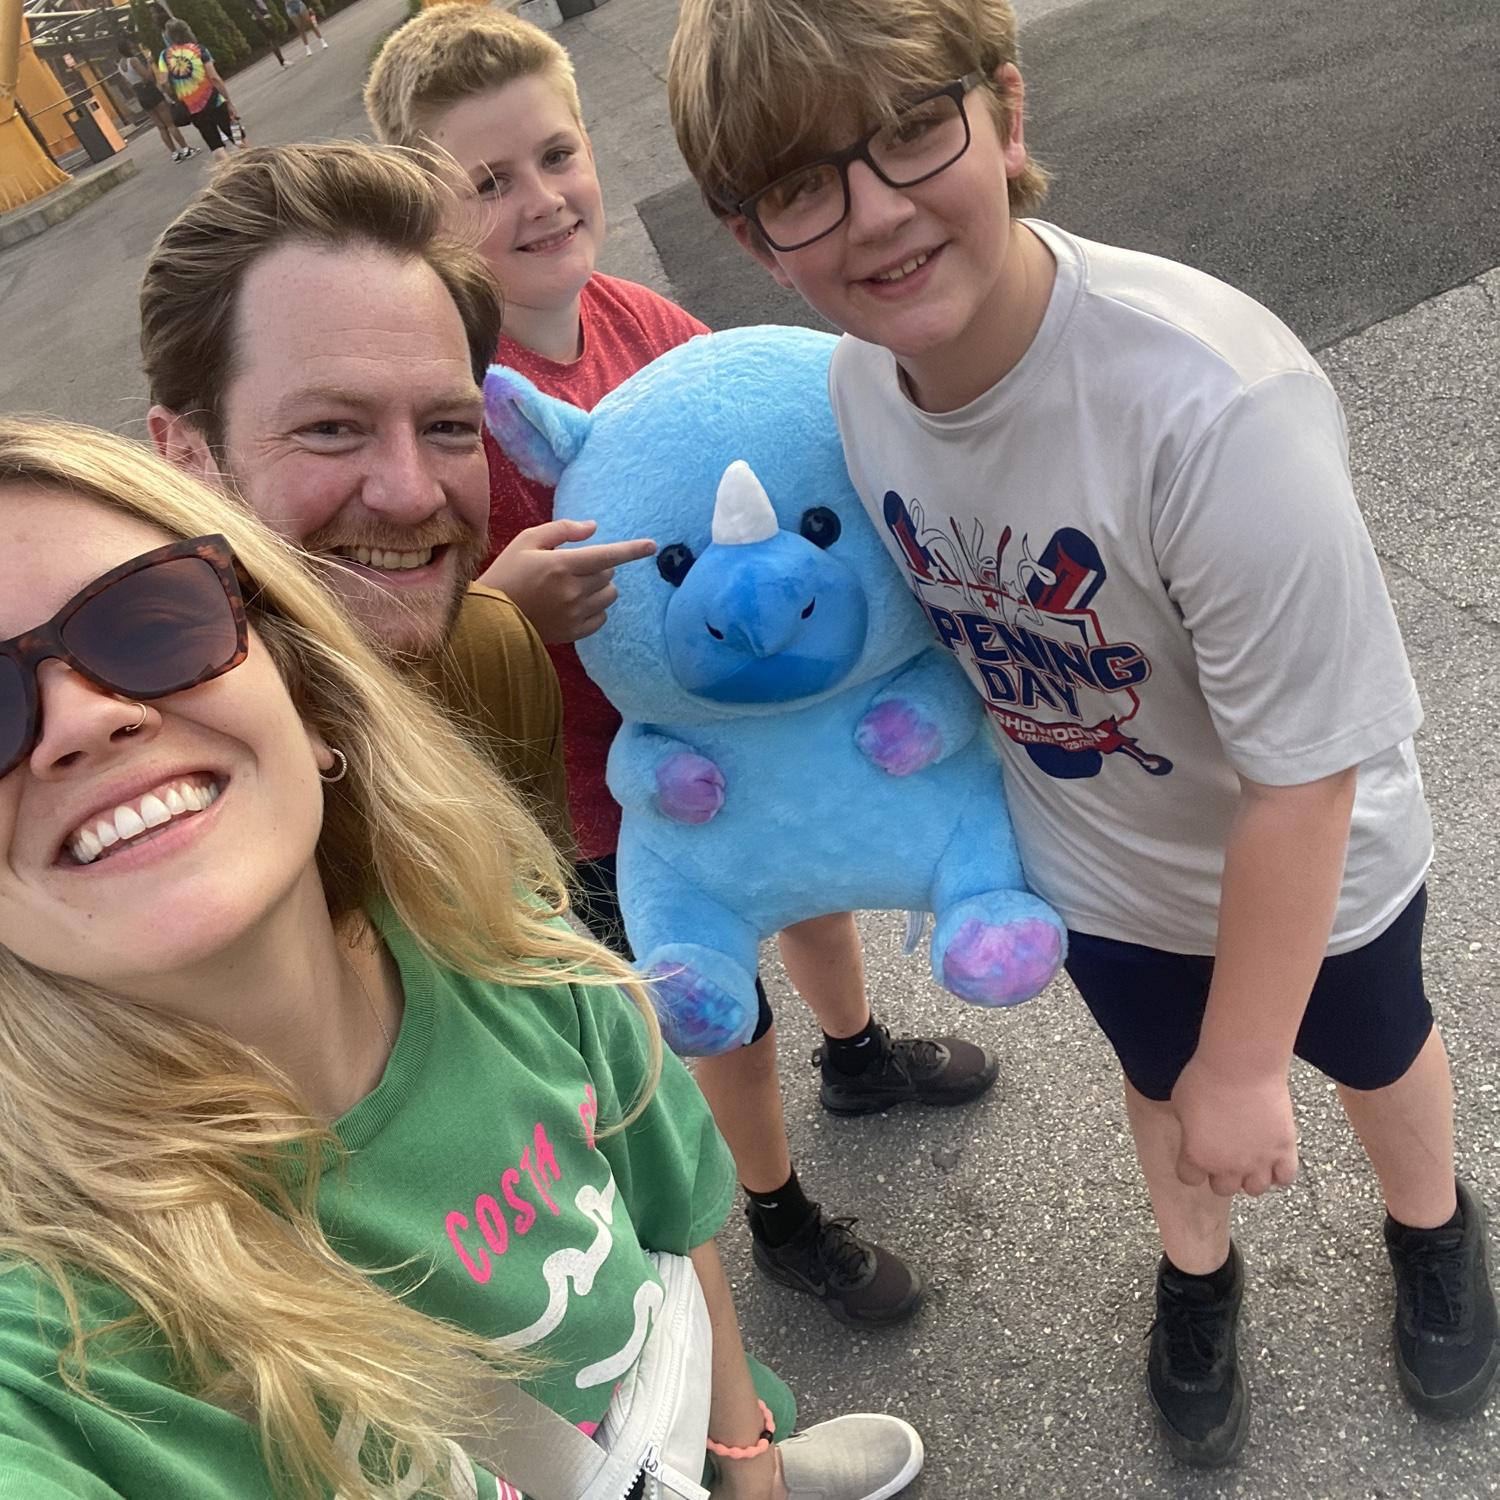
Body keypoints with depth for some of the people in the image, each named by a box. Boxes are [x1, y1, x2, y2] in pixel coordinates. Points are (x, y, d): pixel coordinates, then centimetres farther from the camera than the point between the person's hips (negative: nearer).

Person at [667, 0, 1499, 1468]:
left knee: (1371, 1050, 28)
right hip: (1100, 869, 4)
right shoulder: (856, 380, -21)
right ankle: (1196, 1269, 63)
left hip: (1313, 861, -3)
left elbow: (1304, 779, -30)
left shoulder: (1216, 407, -40)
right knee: (1158, 1075, 29)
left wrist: (1243, 1069, -18)